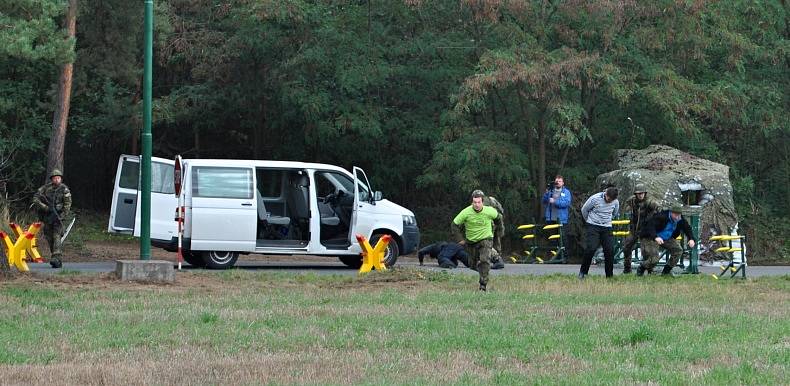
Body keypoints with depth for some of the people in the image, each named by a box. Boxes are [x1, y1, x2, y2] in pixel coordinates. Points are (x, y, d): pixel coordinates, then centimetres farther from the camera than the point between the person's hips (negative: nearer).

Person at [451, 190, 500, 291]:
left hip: (486, 239, -2)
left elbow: (497, 215, 7)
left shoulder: (489, 211, -19)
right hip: (471, 240, 2)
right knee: (473, 264, 15)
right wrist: (460, 239, -9)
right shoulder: (466, 212, -22)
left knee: (485, 261, -23)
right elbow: (454, 224, -10)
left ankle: (483, 284, -15)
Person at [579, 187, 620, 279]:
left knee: (610, 250, -4)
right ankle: (583, 272, -3)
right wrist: (589, 221, 10)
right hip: (593, 227, -4)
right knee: (590, 249, -15)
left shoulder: (615, 202, -3)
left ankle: (609, 275, 5)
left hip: (606, 228, 4)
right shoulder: (595, 199, -15)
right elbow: (584, 210, 0)